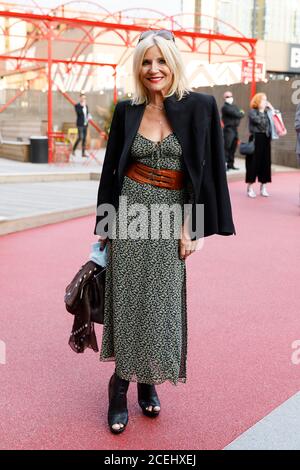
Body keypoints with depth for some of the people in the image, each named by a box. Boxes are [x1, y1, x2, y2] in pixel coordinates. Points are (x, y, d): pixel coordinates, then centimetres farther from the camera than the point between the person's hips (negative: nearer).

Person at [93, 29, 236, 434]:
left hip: (172, 216, -1)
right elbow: (112, 168, 7)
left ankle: (148, 381, 26)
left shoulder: (200, 106, -4)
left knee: (162, 302, 6)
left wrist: (191, 227, -8)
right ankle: (120, 385, 17)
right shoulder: (127, 111, 2)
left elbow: (208, 168, -5)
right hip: (130, 212, 1)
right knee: (127, 299, 3)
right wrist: (105, 226, 5)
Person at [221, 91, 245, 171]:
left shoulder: (234, 106, 21)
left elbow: (242, 114, 13)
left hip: (235, 129, 8)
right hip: (228, 129, -8)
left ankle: (230, 164, 16)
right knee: (226, 148, -12)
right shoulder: (225, 107, -6)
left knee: (233, 148, 10)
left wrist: (240, 114, -5)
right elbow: (235, 114, -14)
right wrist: (240, 114, 3)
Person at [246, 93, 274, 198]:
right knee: (254, 162, -3)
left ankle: (263, 187, 14)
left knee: (265, 163, 6)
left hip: (266, 139, 5)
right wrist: (261, 110, -11)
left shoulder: (267, 112, 13)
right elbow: (257, 120, -21)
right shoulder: (252, 112, -4)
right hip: (256, 139, -5)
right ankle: (250, 187, 6)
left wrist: (272, 109, 1)